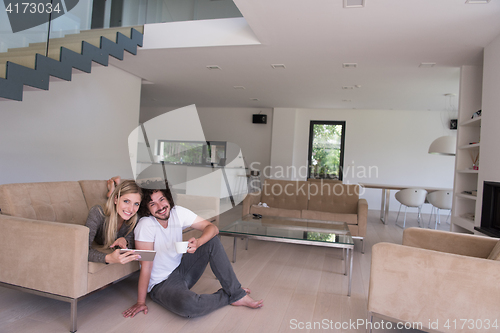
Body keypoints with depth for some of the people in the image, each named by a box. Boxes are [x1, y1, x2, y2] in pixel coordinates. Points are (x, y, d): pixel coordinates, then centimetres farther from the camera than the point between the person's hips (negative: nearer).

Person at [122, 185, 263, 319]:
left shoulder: (178, 212, -10)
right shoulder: (145, 225, -23)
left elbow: (212, 228, -12)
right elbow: (146, 266, -21)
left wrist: (198, 242, -32)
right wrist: (141, 302, -16)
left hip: (181, 269, 6)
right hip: (161, 284, -6)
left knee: (213, 241, -12)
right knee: (188, 305, -36)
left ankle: (236, 293, -7)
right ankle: (227, 297, -5)